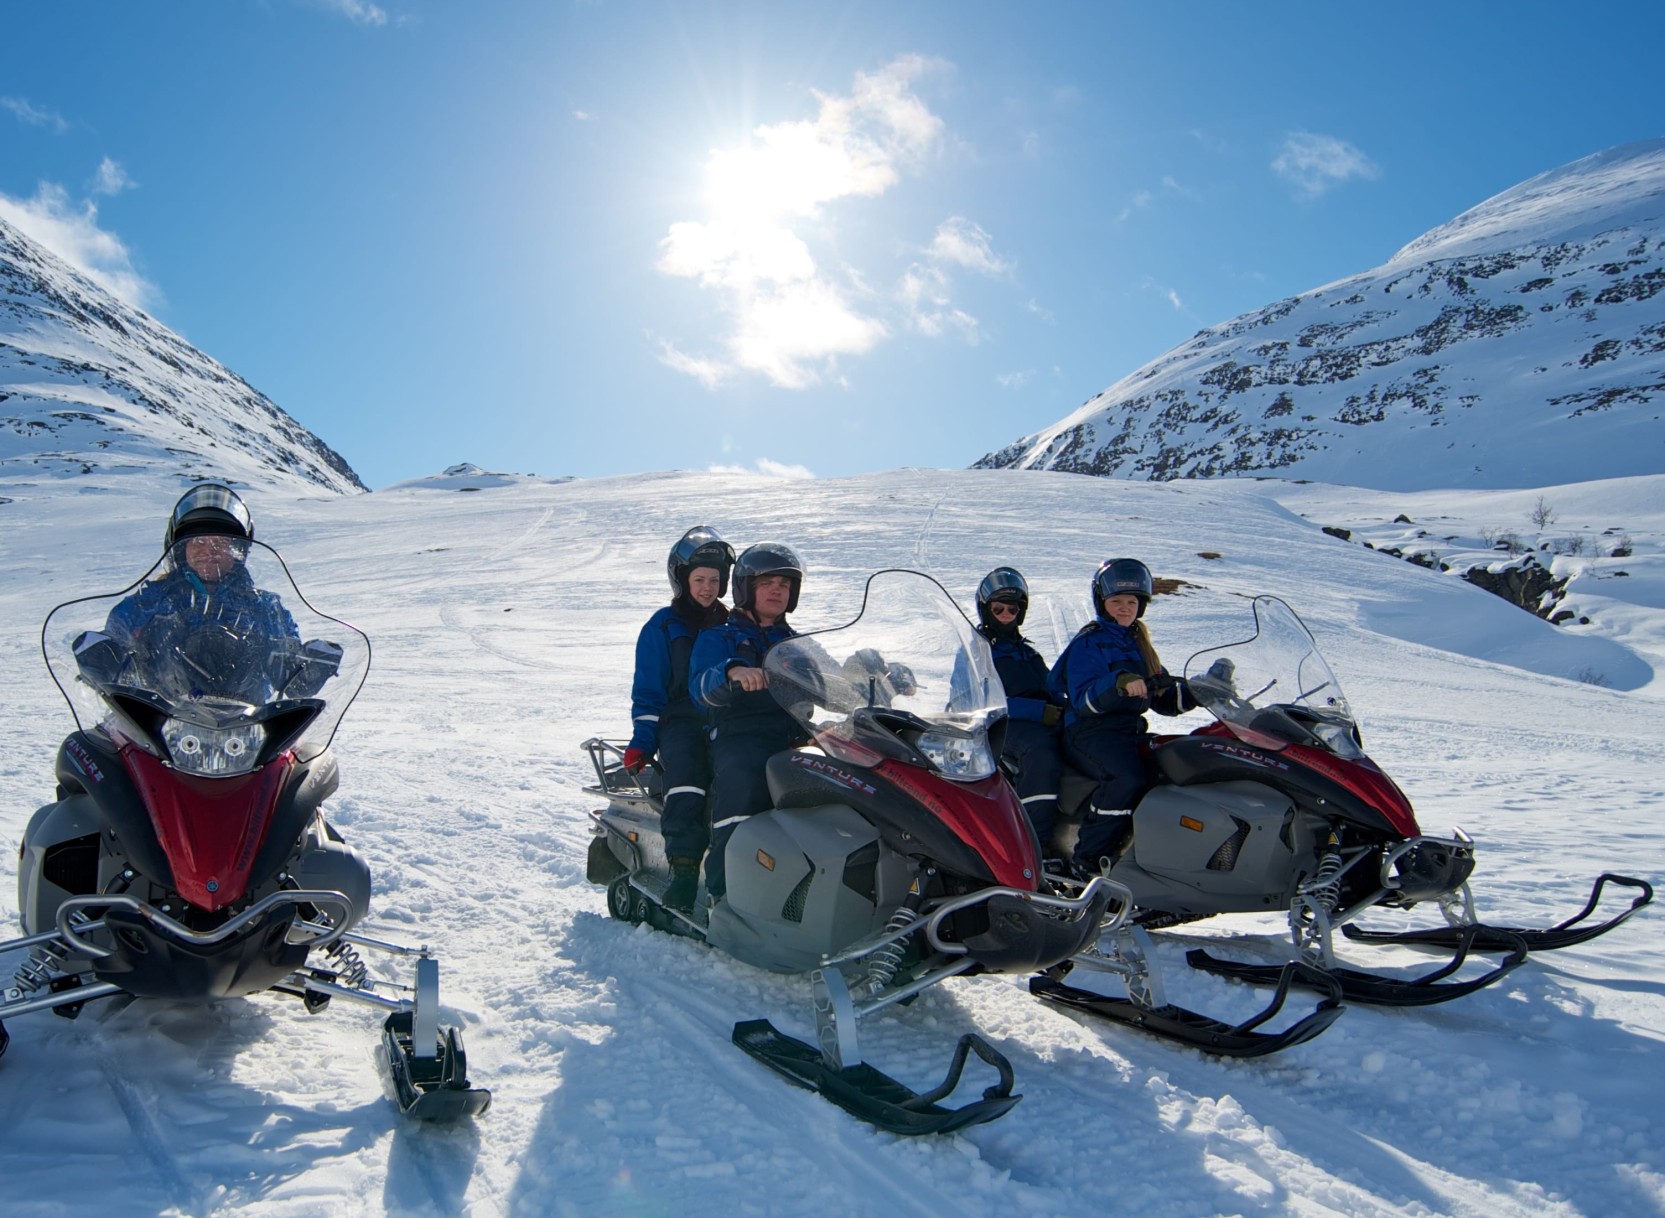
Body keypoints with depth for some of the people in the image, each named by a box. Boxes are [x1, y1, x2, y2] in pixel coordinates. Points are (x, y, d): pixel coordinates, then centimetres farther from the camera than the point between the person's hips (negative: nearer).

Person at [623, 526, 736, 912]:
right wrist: (642, 742, -4)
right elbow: (647, 692, 7)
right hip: (681, 723, -2)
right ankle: (684, 867, -37)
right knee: (686, 769, -35)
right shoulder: (663, 627, 9)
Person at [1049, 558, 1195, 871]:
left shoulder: (1139, 645, 20)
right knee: (1129, 779, -34)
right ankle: (1090, 856, -24)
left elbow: (1164, 699, 18)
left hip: (1131, 732, 7)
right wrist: (1118, 684, -32)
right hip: (1090, 734, -7)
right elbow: (1083, 700, -16)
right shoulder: (1088, 644, -3)